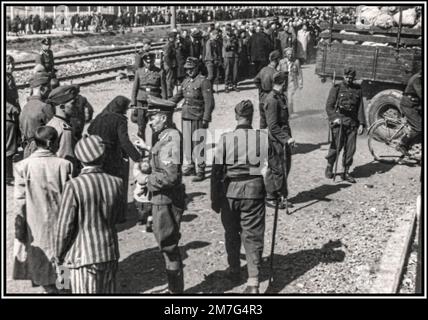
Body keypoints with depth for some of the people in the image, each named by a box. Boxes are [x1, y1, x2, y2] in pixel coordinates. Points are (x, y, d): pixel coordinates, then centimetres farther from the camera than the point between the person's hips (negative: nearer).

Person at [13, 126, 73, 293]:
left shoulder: (23, 166, -12)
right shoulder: (63, 165, -13)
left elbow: (20, 200, -10)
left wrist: (19, 224, -1)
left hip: (34, 224, 0)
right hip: (57, 221, 0)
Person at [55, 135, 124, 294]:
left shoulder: (74, 186, -17)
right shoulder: (116, 183, -6)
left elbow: (64, 227, -12)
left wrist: (58, 255, 2)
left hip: (83, 256, -4)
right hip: (110, 253, 4)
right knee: (108, 291, 17)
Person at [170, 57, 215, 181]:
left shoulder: (204, 81, -8)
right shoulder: (186, 81, 14)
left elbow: (209, 102, -12)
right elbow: (178, 96, 23)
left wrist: (205, 119, -17)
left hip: (198, 118, -7)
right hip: (186, 117, 7)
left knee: (199, 144, -4)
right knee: (187, 142, 12)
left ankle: (200, 171, 2)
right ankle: (188, 167, 24)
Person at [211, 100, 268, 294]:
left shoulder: (225, 139, -7)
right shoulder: (264, 138, -6)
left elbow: (217, 171, -5)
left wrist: (215, 199, 5)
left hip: (230, 192, 0)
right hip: (255, 191, 0)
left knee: (232, 233, 20)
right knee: (253, 236, 6)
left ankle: (234, 271, 35)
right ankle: (253, 282, -1)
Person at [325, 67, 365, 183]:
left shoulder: (358, 90, 12)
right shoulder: (336, 88, 2)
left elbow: (360, 108, 13)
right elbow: (329, 106, -1)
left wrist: (361, 123, 5)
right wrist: (334, 118, -15)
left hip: (352, 123, 3)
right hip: (338, 121, -3)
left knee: (351, 148, 1)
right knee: (336, 146, -6)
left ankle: (345, 172, 11)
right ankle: (329, 167, 17)